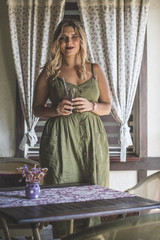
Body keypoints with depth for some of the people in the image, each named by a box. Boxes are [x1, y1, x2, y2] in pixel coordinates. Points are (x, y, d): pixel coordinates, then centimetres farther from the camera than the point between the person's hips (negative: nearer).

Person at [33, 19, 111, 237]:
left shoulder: (94, 70, 12)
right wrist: (55, 110, -11)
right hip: (60, 139, -1)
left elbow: (107, 107, 14)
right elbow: (37, 108, 9)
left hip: (92, 138, 2)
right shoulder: (50, 71, 8)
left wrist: (91, 106, -7)